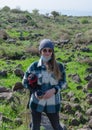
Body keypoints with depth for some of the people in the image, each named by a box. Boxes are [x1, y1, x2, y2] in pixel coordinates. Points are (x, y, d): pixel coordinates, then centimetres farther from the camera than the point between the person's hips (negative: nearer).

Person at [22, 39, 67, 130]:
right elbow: (25, 81, 2)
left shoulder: (59, 66, -7)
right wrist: (35, 91, -15)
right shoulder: (34, 66, -7)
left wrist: (53, 90, -19)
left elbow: (63, 82, 1)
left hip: (52, 103, 0)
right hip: (37, 102, 0)